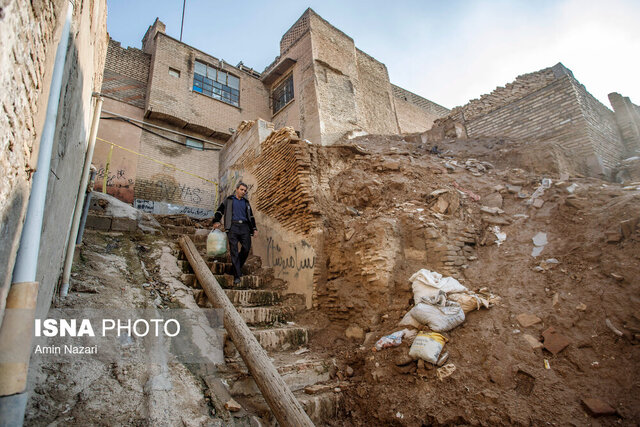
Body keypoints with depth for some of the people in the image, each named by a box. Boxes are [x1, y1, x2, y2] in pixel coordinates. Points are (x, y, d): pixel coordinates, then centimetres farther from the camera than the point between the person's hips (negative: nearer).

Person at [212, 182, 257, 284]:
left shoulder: (246, 202, 22)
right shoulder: (229, 200, 13)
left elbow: (251, 216, 25)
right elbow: (220, 211, 10)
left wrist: (254, 229, 16)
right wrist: (216, 221, -7)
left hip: (244, 227, 3)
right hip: (233, 226, -3)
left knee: (247, 248, -8)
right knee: (234, 251, -7)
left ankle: (238, 267, 17)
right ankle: (237, 275, -5)